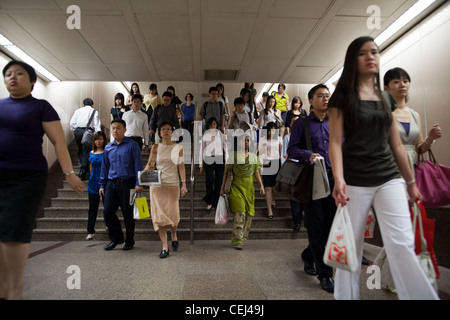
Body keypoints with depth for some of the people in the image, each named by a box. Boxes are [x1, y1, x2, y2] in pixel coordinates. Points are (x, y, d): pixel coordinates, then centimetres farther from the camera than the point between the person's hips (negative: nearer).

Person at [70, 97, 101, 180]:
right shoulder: (94, 111, 6)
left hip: (78, 131, 3)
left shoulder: (78, 110, 15)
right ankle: (82, 171, -5)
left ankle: (83, 168, 26)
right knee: (86, 151, 0)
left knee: (80, 150, 18)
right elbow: (97, 124, -3)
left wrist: (75, 131, 17)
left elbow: (72, 123, 8)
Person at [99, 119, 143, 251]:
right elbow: (104, 167, 18)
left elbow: (138, 165, -5)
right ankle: (116, 238, 20)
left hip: (127, 183, -4)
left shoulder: (132, 145, -1)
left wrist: (138, 183, -13)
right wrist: (102, 185, 14)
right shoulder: (108, 148, 13)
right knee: (108, 212, 1)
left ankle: (129, 241, 19)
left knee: (128, 213, 3)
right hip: (111, 184, 4)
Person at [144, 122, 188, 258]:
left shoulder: (178, 147, 5)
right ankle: (165, 247, 6)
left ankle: (174, 235, 33)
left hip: (173, 184, -1)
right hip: (157, 184, 1)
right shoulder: (155, 147, 7)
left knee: (173, 214, 1)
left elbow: (181, 166, 2)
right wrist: (147, 167, -13)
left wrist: (184, 183, -6)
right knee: (159, 214, -3)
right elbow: (150, 162, 11)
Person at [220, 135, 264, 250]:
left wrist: (261, 186, 0)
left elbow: (256, 173, 12)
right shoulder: (233, 155, 1)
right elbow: (226, 172, 2)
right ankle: (237, 241, -6)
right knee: (239, 213, -13)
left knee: (249, 214, 3)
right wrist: (222, 188, -1)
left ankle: (242, 239, 17)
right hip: (236, 187, -4)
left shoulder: (254, 157, 11)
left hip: (249, 188, 4)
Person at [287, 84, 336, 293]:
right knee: (317, 227, -1)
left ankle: (308, 256, 36)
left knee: (330, 225, 9)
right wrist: (308, 155, -21)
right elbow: (291, 149, -2)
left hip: (333, 179, 5)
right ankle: (324, 275, 11)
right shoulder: (301, 124, 5)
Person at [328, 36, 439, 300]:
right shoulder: (343, 97, 1)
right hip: (355, 182, -3)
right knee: (351, 245, 6)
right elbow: (335, 141, -8)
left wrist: (411, 181, 16)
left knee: (404, 244, -4)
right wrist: (338, 179, -21)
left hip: (389, 179, 4)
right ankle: (347, 295, 24)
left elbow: (396, 145, 16)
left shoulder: (385, 98, 14)